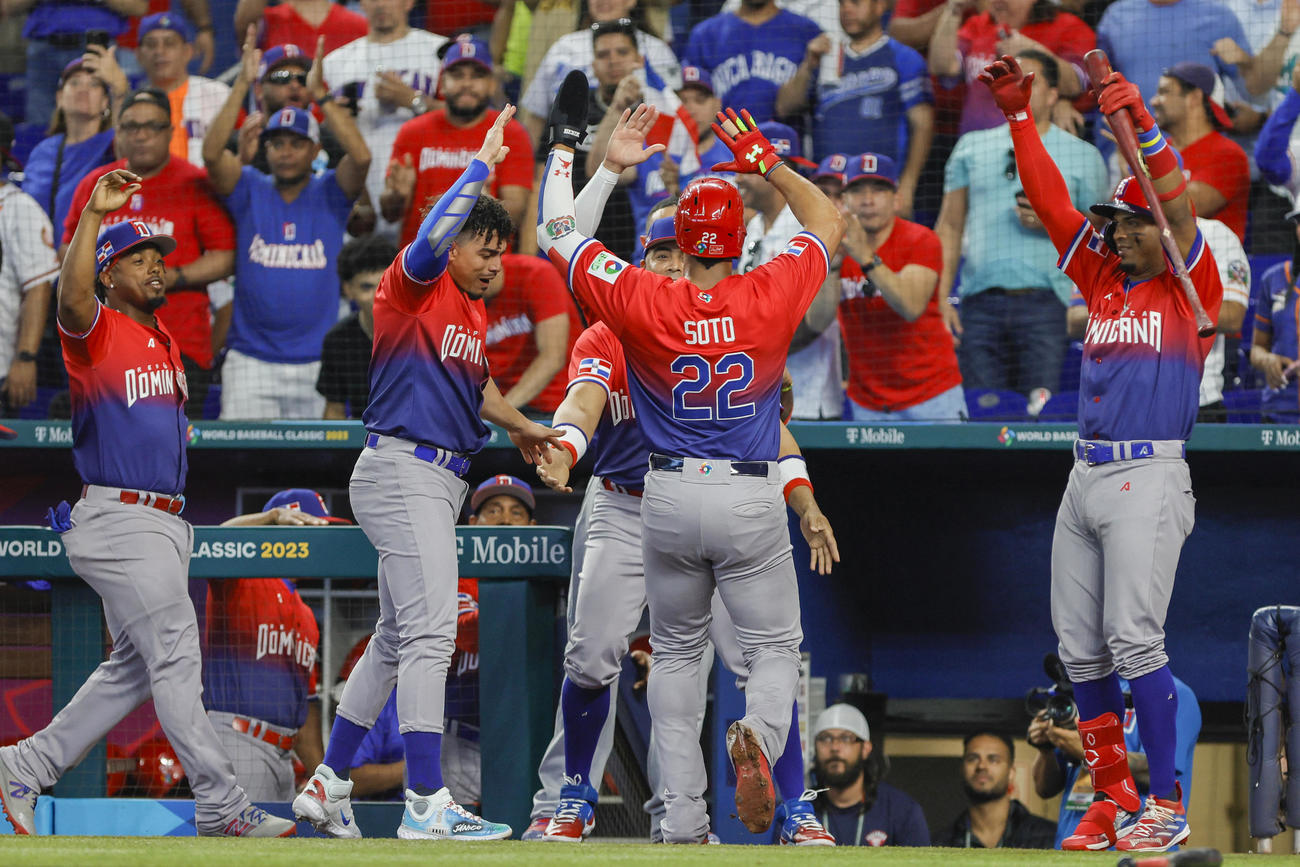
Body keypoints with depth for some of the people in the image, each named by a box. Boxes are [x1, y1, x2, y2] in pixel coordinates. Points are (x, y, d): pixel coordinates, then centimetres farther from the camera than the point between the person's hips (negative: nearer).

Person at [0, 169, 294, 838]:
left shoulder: (164, 337, 18)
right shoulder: (95, 333, -7)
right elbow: (72, 298, -30)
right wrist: (93, 216, -34)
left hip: (166, 524, 9)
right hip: (118, 523, -9)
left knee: (134, 668, 13)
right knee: (176, 659, -9)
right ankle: (220, 808, -8)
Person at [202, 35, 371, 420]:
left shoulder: (329, 193, 5)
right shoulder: (250, 190, 7)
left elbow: (361, 156, -15)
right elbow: (212, 154, -11)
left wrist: (320, 94, -19)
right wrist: (242, 86, -18)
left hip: (317, 362, 0)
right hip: (250, 360, 0)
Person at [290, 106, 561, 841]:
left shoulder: (475, 310, 17)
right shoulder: (415, 285, -9)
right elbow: (431, 240, -32)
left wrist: (521, 428, 38)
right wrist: (482, 165, -27)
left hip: (440, 479, 10)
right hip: (403, 470, -10)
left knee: (398, 640, 14)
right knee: (430, 633, -16)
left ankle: (328, 784, 23)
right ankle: (427, 806, -20)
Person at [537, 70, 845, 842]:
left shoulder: (641, 303, -11)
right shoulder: (771, 296, -9)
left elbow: (555, 232, -2)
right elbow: (830, 222, 9)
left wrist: (571, 146, 6)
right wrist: (767, 163, 10)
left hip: (670, 501, 1)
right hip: (752, 498, -1)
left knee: (677, 654, 15)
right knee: (775, 646, 9)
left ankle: (684, 822, 8)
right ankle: (760, 734, -27)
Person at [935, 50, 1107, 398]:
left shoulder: (1082, 155, 10)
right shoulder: (971, 146, 16)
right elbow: (949, 226, 14)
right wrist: (940, 299, 4)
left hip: (1043, 302, -2)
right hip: (981, 301, 2)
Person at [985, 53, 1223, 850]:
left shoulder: (1191, 288, 0)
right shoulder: (1103, 280, 17)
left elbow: (1179, 203, -14)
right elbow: (1052, 201, 16)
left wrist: (1140, 122, -26)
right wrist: (1019, 116, 9)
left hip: (1150, 478, -7)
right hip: (1086, 478, 7)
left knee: (1134, 637, -15)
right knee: (1080, 647, 5)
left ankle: (1168, 805, -12)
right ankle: (1114, 796, 12)